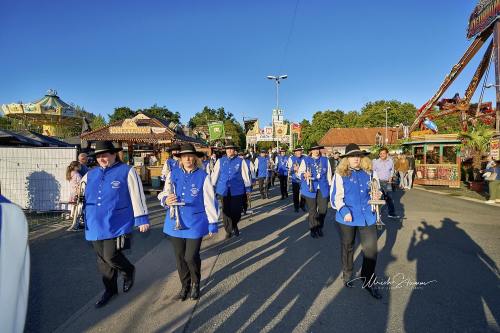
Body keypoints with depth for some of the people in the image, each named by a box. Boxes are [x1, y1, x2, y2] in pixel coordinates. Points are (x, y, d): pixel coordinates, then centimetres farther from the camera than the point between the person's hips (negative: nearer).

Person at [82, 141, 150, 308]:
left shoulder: (127, 171, -6)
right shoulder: (91, 174, 11)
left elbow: (137, 196, -9)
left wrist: (142, 219, -10)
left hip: (117, 225, -6)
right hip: (96, 226, 6)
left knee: (111, 256, -7)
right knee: (103, 259, 15)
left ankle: (129, 271, 25)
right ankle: (110, 289, 35)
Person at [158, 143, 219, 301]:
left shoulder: (203, 176, -9)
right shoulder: (173, 174, 0)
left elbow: (209, 201, -7)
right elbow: (163, 193, 9)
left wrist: (212, 223, -4)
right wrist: (166, 199, -15)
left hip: (195, 223, -3)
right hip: (175, 222, 3)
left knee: (191, 257, 1)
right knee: (179, 257, 13)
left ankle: (196, 284, 32)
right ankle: (185, 285, 37)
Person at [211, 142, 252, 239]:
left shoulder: (240, 161, -1)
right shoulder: (220, 161, 4)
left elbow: (245, 175, 3)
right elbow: (214, 175, 8)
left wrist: (248, 189, 6)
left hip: (237, 191, -1)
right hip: (224, 190, 2)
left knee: (236, 211, 2)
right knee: (226, 211, 7)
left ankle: (234, 226, 35)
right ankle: (228, 231, 26)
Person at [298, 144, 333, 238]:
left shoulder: (325, 160, 10)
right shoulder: (305, 160, 2)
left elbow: (329, 174, 11)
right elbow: (300, 172, -2)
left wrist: (330, 186, 8)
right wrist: (305, 175, -24)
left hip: (323, 189, 2)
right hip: (310, 188, -2)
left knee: (323, 210, 4)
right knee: (312, 210, 5)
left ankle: (320, 228, 25)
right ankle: (313, 229, 20)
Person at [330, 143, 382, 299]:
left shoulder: (369, 173, 4)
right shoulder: (340, 174, -7)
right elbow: (336, 196, -9)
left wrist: (377, 195, -3)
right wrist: (344, 211, -21)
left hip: (367, 216, 3)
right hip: (348, 217, -2)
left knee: (371, 249, 2)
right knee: (347, 248, 16)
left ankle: (368, 282, 23)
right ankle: (347, 276, 39)